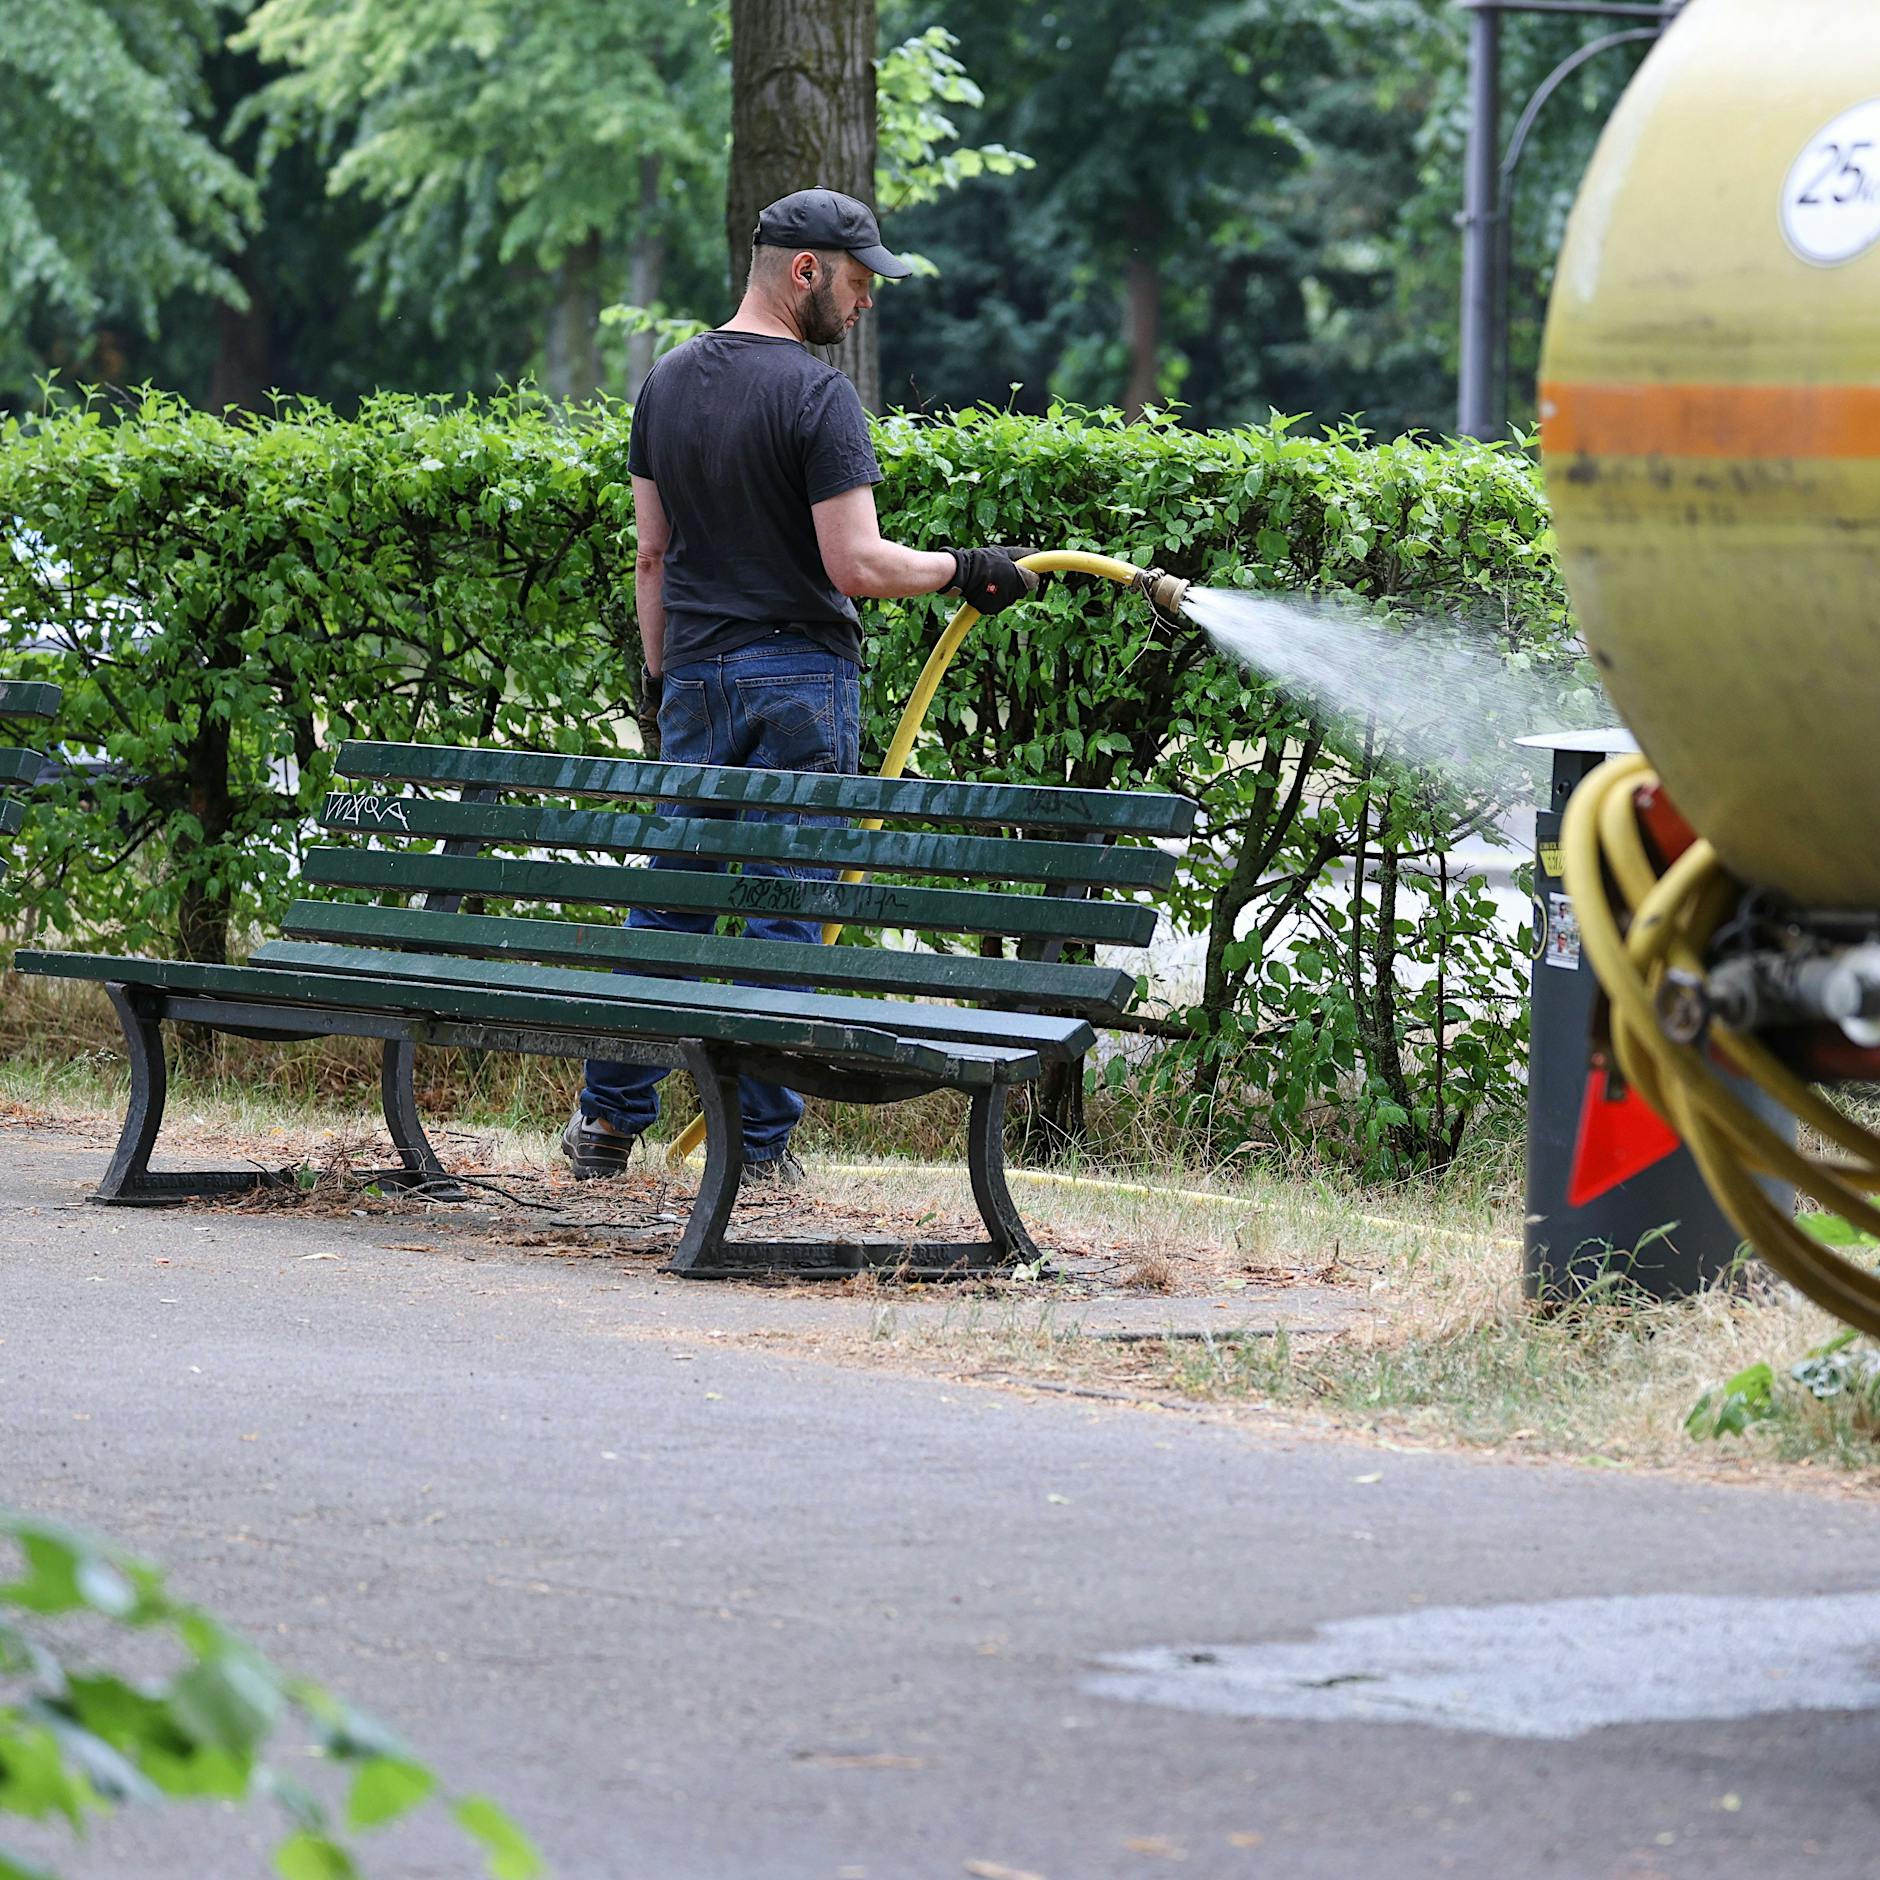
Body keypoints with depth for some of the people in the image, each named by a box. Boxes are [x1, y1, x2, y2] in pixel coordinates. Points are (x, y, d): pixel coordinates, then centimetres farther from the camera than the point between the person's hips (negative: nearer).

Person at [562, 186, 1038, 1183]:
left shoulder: (667, 382, 9)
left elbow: (651, 556, 13)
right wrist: (963, 569, -5)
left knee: (669, 896, 12)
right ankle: (762, 1146, 2)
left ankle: (609, 1119, 12)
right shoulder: (815, 394, -14)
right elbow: (856, 565, -18)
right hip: (799, 673, -6)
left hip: (696, 677, 6)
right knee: (785, 910, 0)